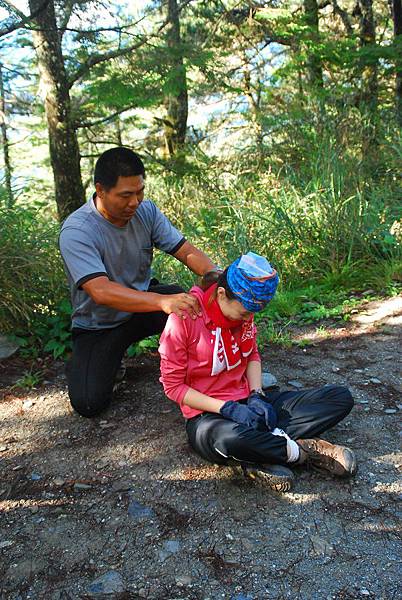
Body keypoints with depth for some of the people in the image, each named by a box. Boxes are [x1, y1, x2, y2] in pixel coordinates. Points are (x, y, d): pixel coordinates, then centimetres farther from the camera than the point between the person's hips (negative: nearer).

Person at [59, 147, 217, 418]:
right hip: (99, 324, -3)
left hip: (143, 298, 4)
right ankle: (84, 360, 14)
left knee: (197, 307, -27)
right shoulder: (76, 232, -27)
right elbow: (101, 292, -39)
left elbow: (186, 251, -11)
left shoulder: (146, 210, -9)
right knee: (89, 403, -20)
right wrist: (162, 302, -53)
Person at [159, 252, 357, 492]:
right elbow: (173, 385, -12)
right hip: (208, 414, -6)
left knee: (341, 397, -6)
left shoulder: (244, 311, 1)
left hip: (247, 402, 6)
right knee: (231, 438, -45)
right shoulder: (184, 319, -16)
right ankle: (304, 450, -16)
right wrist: (227, 408, -20)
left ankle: (261, 453, -21)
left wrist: (257, 396, -5)